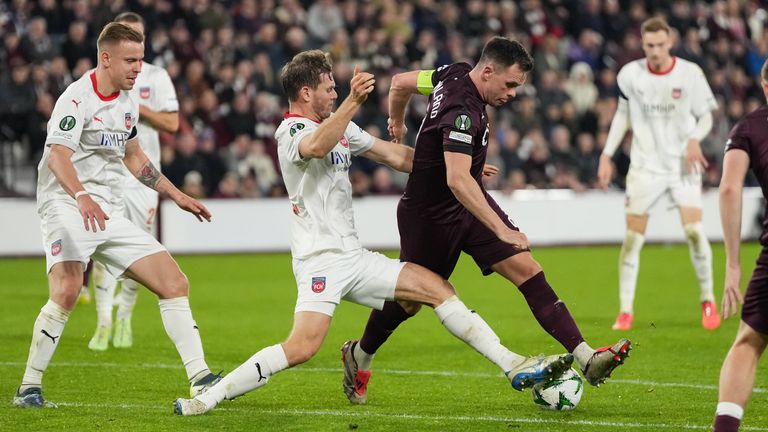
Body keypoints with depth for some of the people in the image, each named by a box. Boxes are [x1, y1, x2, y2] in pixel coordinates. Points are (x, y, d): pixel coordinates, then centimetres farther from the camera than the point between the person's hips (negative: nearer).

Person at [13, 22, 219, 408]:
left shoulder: (127, 102, 14)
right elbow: (57, 156, -24)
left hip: (110, 214, 8)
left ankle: (200, 379, 3)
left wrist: (177, 196, 27)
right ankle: (29, 388, -15)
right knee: (66, 292, -27)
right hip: (67, 206, -8)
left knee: (175, 283, 0)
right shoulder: (78, 97, -11)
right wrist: (82, 196, -41)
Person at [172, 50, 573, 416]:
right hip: (321, 258, -8)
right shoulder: (292, 130, -10)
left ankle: (514, 367, 0)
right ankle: (208, 397, -15)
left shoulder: (341, 126, 18)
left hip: (353, 257, 9)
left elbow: (397, 156, 25)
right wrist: (353, 101, -50)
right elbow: (317, 146, -36)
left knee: (438, 288, 1)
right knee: (303, 346, -23)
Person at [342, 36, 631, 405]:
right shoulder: (462, 111, -32)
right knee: (410, 300, 12)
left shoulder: (455, 73, -5)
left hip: (470, 204, 8)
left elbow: (400, 82, 11)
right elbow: (457, 180, -43)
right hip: (430, 218, -8)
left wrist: (397, 123, 31)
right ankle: (360, 356, 41)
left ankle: (586, 358, -14)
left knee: (528, 271, -7)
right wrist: (502, 230, -46)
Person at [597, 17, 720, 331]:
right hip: (645, 166, 1)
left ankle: (708, 300, 6)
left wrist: (694, 139, -18)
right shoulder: (630, 74, -3)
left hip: (683, 165, -1)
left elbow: (705, 116, 2)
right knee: (632, 238, -4)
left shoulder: (690, 73, -8)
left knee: (694, 231, -14)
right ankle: (625, 311, 5)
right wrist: (607, 155, 6)